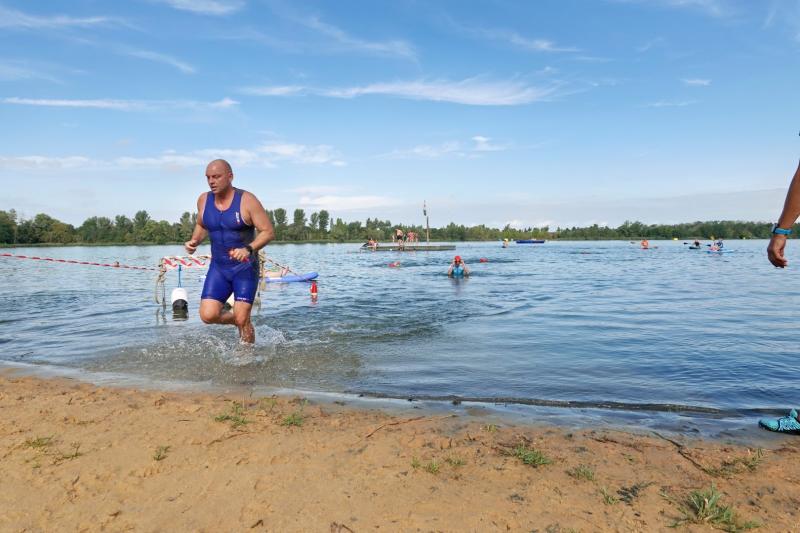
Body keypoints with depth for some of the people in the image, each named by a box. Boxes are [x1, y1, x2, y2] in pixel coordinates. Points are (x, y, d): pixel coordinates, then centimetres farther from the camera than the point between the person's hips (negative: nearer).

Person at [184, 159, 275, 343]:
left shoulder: (247, 200, -13)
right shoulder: (203, 200, 2)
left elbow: (268, 232, -14)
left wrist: (249, 249, -31)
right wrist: (194, 241, 0)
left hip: (245, 268, -4)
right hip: (218, 267, 5)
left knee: (242, 320, -8)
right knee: (208, 315, -7)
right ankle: (238, 318, 23)